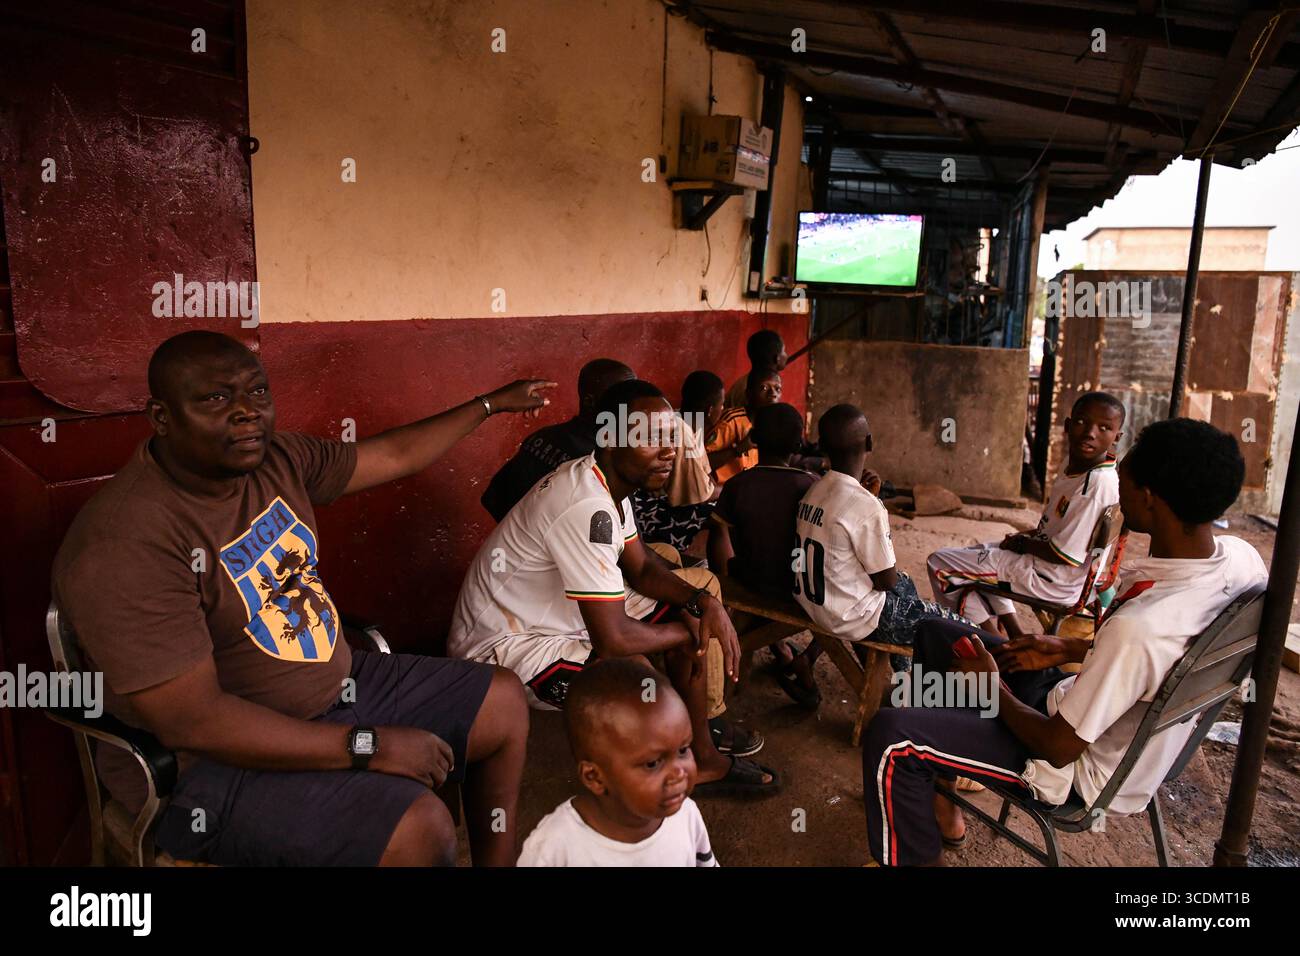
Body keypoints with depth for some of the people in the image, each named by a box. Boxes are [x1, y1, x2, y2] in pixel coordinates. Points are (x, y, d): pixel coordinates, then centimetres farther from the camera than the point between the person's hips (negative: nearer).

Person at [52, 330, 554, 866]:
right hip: (215, 764, -8)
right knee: (417, 831, -28)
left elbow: (396, 455, 14)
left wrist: (490, 404, 23)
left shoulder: (275, 459, -2)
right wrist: (369, 746, -26)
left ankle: (496, 863, 27)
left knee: (504, 703, 9)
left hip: (337, 685, 9)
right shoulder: (123, 545, -26)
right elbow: (193, 721, -28)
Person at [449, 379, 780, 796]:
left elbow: (642, 569, 9)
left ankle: (709, 722, 20)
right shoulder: (587, 509, -32)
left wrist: (705, 603, -9)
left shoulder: (610, 481, -1)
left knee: (702, 585, 10)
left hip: (557, 616, 10)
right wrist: (687, 631, -14)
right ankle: (702, 762, 0)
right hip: (505, 651, -10)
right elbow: (613, 640, -32)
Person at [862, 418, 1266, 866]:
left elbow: (1059, 748, -25)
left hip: (1088, 771, -9)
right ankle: (940, 805, 30)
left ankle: (912, 854, 10)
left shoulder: (1137, 628, -40)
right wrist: (1072, 649, 4)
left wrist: (993, 689, -8)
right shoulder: (1241, 556, -14)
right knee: (934, 634, 16)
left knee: (889, 734, -18)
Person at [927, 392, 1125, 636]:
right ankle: (1014, 633, 22)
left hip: (1054, 582, -10)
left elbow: (1066, 554, -25)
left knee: (938, 563, -8)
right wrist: (1024, 536, 5)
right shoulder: (1075, 469, 3)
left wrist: (1022, 543, -10)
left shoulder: (1098, 483, -26)